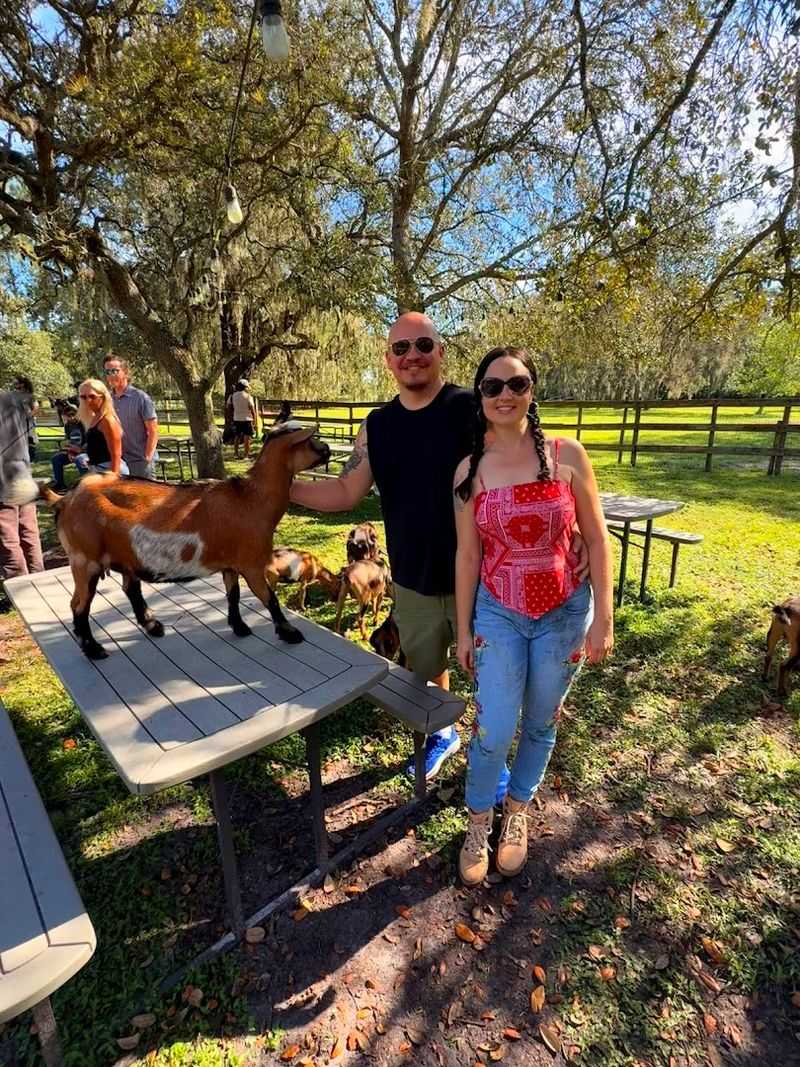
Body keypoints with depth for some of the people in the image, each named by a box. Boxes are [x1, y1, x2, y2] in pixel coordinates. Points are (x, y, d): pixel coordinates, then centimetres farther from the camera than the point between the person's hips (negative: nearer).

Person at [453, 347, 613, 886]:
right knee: (493, 730, 0)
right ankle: (479, 821, 32)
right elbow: (467, 554, -1)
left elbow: (597, 539, -4)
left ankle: (518, 811, 44)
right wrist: (463, 630, 2)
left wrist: (603, 618, -6)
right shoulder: (470, 470, -5)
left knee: (540, 724, 17)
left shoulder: (567, 455, -8)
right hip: (499, 614, 0)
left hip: (565, 614, 0)